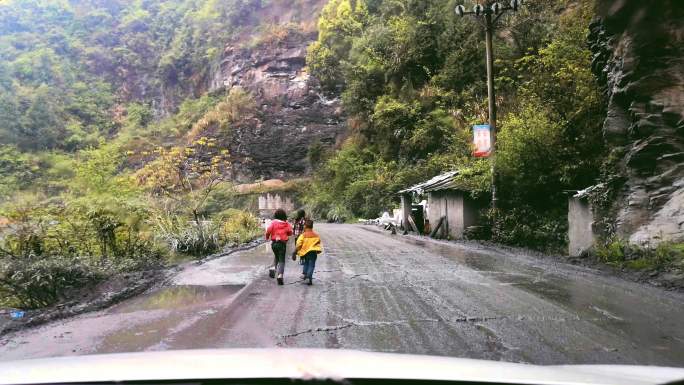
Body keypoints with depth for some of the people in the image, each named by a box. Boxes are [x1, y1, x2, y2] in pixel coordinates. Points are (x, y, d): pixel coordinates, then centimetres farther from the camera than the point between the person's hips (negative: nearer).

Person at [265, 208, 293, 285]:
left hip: (274, 243, 2)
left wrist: (267, 237, 6)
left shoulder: (273, 222, -3)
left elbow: (268, 230, -13)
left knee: (276, 256, 27)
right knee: (281, 260, 3)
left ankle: (273, 268, 5)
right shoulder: (286, 224, -1)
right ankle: (280, 275, -13)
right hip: (282, 243, -1)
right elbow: (290, 232, -3)